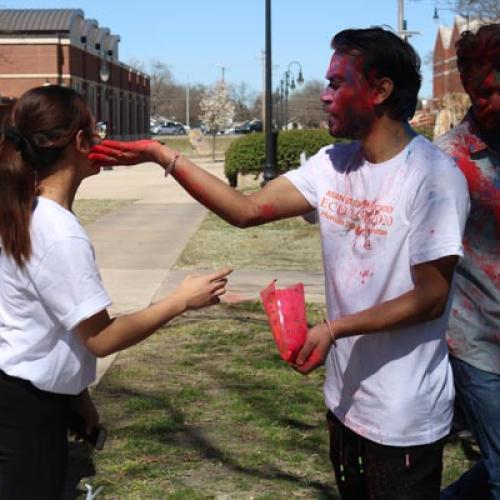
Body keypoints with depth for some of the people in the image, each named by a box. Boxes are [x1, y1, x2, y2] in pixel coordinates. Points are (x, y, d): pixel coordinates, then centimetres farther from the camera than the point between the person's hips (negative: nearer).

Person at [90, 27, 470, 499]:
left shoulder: (433, 177, -20)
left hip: (404, 415, -7)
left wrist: (334, 329, -25)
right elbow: (247, 209, -5)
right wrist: (161, 155, -11)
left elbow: (430, 297, -20)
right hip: (346, 397, 7)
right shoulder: (331, 164, 1)